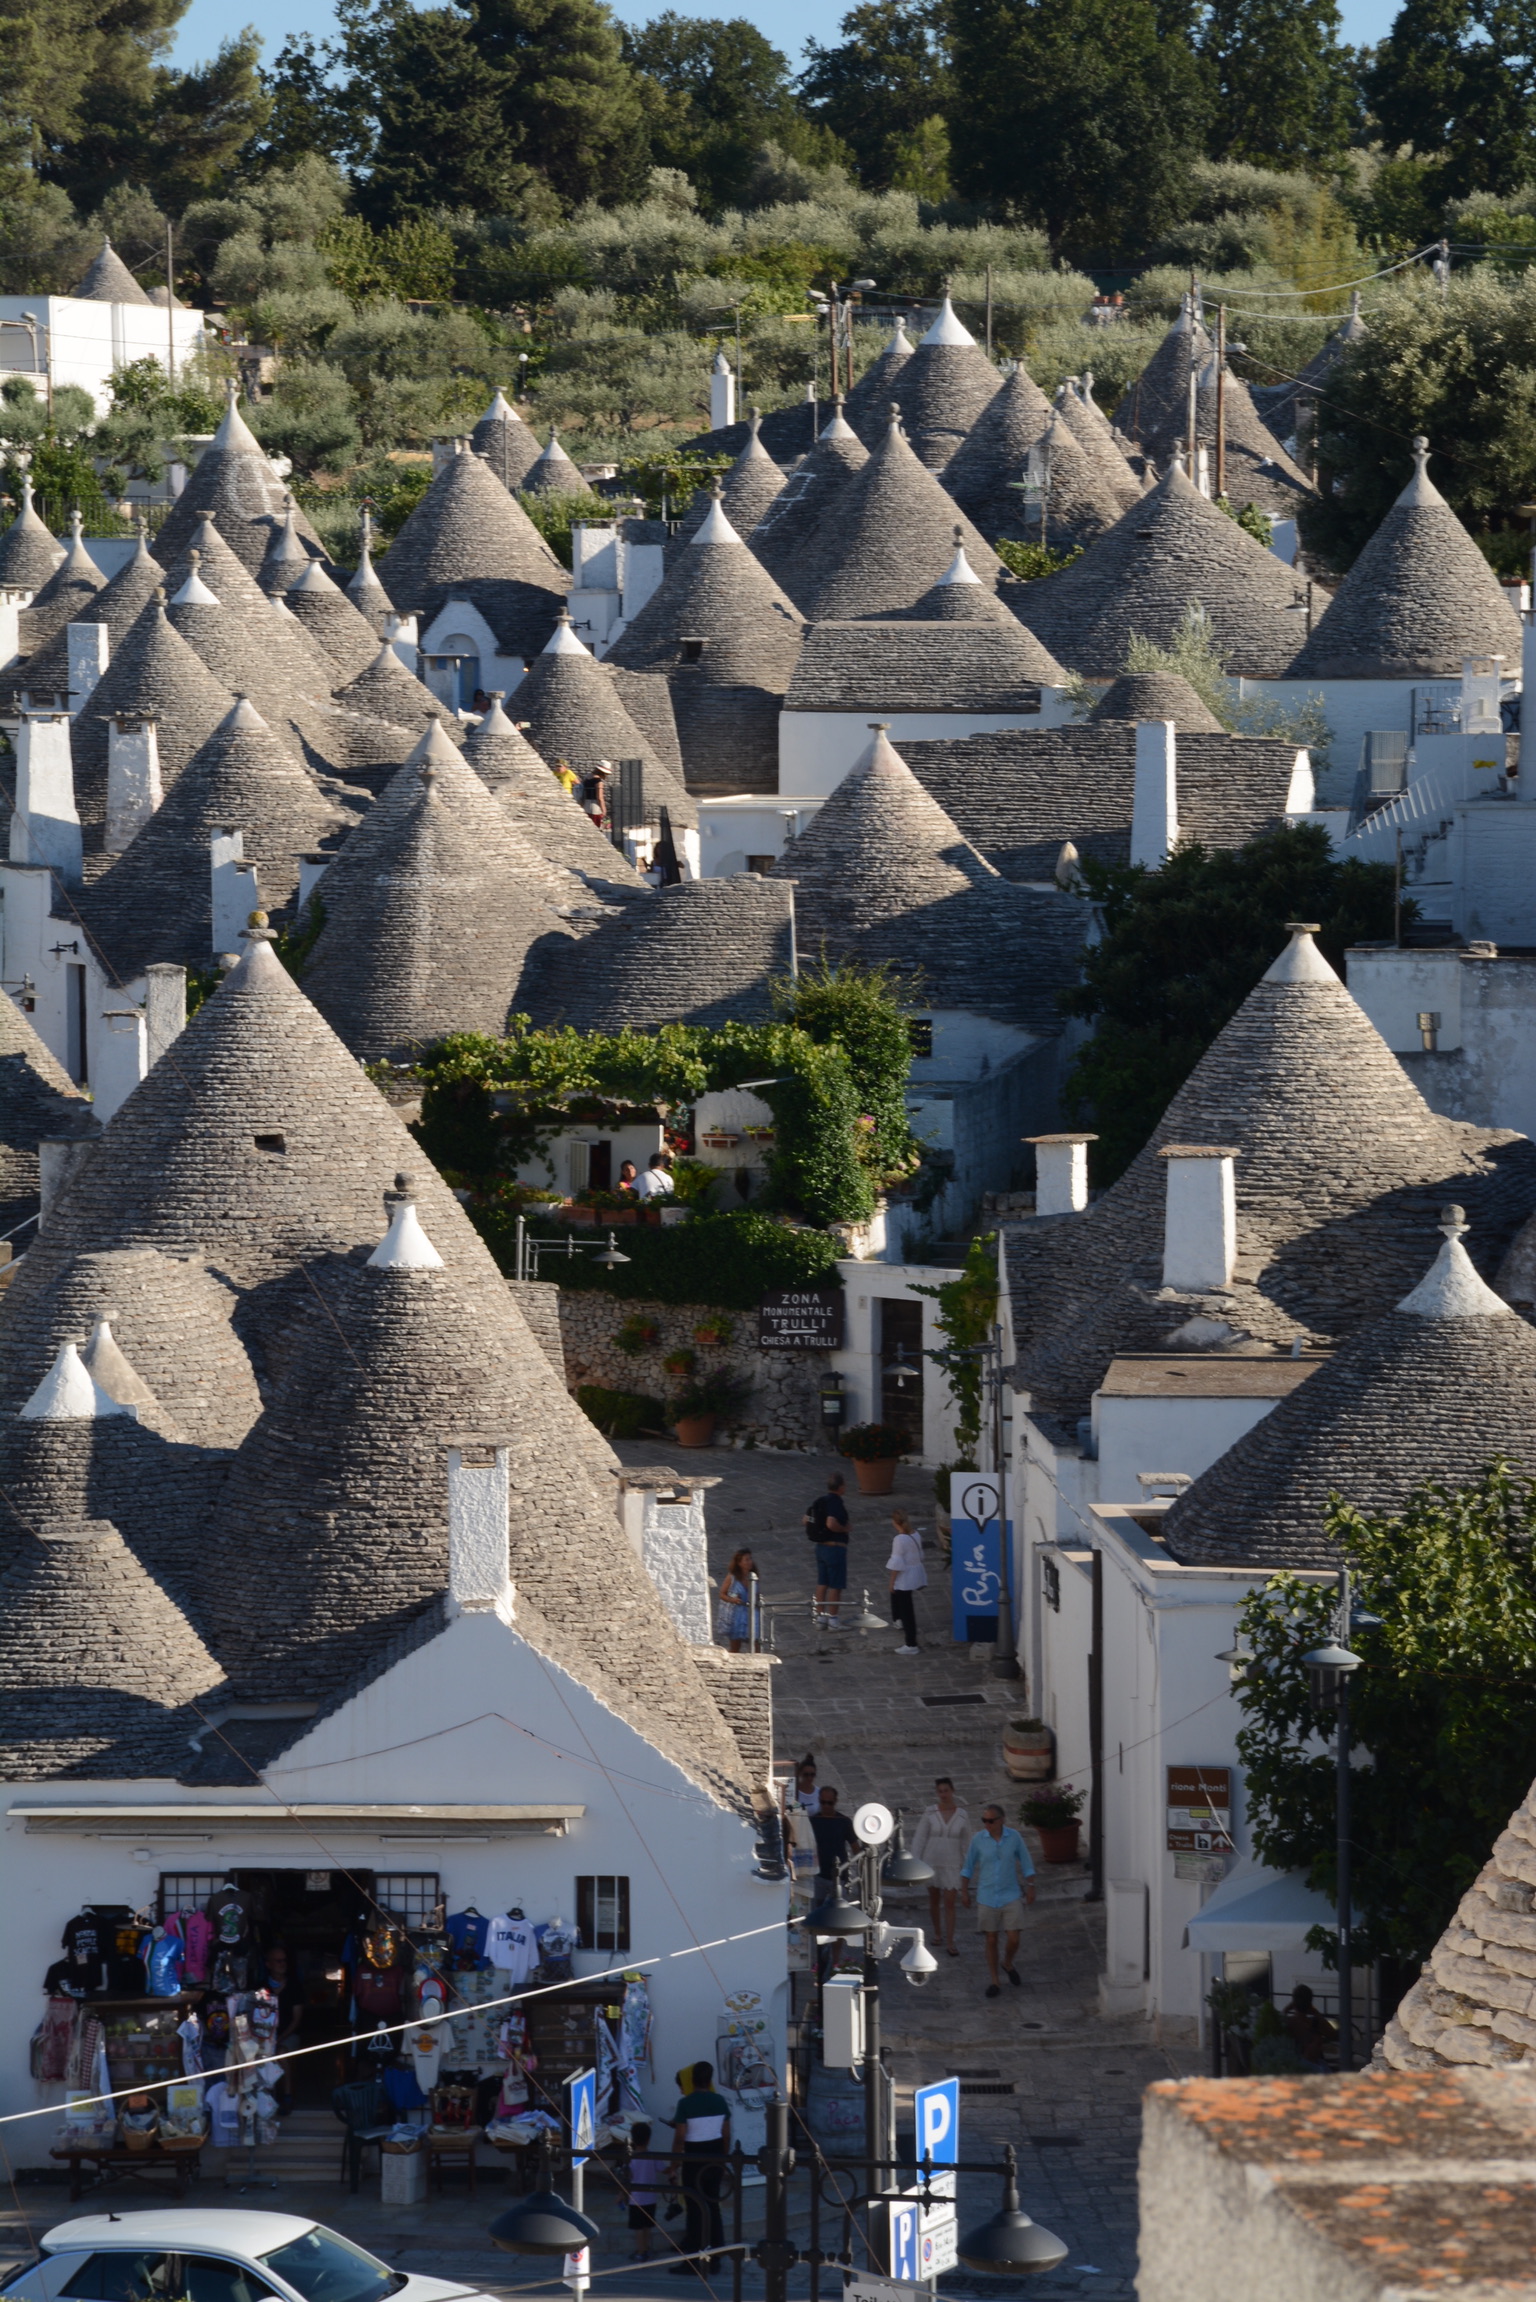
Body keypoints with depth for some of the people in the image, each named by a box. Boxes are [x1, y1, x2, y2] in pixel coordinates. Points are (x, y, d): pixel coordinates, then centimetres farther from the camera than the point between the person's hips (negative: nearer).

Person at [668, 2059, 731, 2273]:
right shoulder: (720, 2101, 0)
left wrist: (675, 2167, -6)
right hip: (715, 2158, 5)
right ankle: (713, 2260, 17)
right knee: (713, 2207, 13)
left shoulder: (685, 2103, -14)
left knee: (695, 2210, 0)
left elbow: (679, 2138, -14)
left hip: (693, 2159, -5)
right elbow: (726, 2135, 6)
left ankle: (691, 2262, 1)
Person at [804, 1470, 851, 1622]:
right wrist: (845, 1529, -16)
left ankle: (820, 1616, 20)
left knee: (822, 1584, 15)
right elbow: (831, 1523, -33)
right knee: (836, 1586, 0)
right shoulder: (836, 1503, -19)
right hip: (836, 1546, -8)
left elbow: (805, 1521, 9)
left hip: (820, 1546, 8)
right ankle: (832, 1619, 2)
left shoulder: (820, 1501, 6)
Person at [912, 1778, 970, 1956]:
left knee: (950, 1903, -5)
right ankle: (937, 1933, 36)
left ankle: (950, 1943, 0)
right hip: (931, 1861, 1)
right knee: (934, 1898, 15)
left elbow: (966, 1842, 4)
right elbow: (919, 1838, -3)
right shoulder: (930, 1813, -8)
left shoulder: (962, 1815, -6)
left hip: (951, 1864, -1)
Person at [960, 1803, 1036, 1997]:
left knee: (1013, 1939, -3)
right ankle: (994, 1981, 19)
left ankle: (1008, 1964, 29)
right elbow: (968, 1866, 4)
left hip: (1011, 1896, 0)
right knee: (991, 1940, 5)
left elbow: (1025, 1862, 3)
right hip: (987, 1899, 0)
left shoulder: (1014, 1837, -8)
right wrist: (964, 1891, 2)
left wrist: (1030, 1887, 3)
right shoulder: (978, 1839, -7)